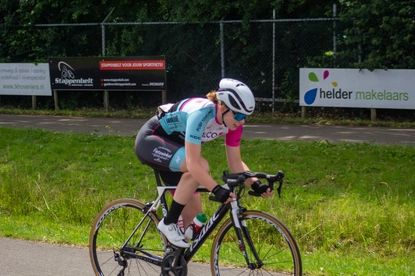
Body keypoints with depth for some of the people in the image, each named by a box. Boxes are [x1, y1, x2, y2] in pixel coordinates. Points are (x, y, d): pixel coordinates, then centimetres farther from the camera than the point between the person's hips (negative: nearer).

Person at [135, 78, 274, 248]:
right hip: (150, 140, -8)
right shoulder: (202, 113, -35)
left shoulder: (232, 122, -11)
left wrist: (256, 184, -21)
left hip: (171, 146, 8)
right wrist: (217, 190, -46)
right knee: (202, 166, -32)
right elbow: (193, 163, -38)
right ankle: (168, 223, -17)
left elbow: (235, 162, -5)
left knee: (193, 208, 0)